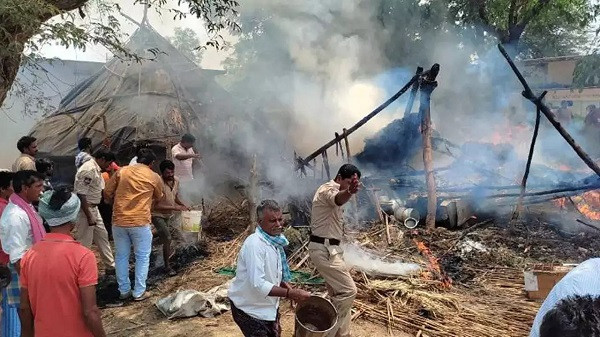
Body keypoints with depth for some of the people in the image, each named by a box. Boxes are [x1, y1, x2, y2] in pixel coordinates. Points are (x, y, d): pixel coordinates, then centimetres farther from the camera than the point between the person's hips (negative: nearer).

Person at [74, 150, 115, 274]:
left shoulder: (96, 169, 9)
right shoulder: (88, 169, -22)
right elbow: (81, 195, -25)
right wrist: (89, 217, -23)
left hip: (94, 208, 10)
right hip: (85, 210, -10)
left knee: (102, 236, 16)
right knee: (84, 242, 0)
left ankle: (110, 266, 26)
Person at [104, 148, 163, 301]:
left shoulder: (121, 171, 7)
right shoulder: (154, 177, 3)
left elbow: (107, 193, 7)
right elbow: (159, 197, 19)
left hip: (119, 221, 3)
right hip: (140, 222, -3)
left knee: (121, 256, 15)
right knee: (142, 257, 10)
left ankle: (124, 290, 23)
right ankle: (139, 292, 13)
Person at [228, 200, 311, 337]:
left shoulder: (275, 241, 0)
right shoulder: (254, 244, -28)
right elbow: (258, 284, -34)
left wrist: (290, 290, -1)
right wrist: (290, 293, -33)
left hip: (268, 305, 9)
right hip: (250, 309, -9)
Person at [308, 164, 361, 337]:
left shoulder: (332, 191, 16)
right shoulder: (327, 189, -17)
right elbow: (337, 199, -43)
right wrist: (349, 192, -64)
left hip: (329, 249, 11)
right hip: (324, 250, -11)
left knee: (337, 293, 15)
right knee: (349, 290, -11)